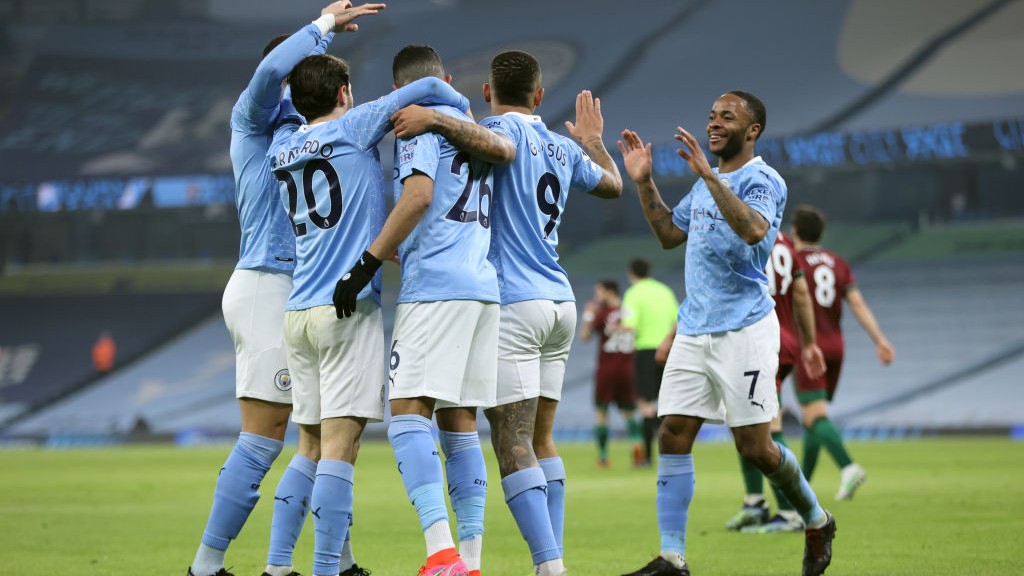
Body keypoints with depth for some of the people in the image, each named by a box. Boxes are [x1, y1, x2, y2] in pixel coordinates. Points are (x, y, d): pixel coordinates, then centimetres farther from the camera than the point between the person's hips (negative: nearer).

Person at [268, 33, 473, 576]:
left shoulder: (284, 143, 14)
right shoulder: (352, 128, -1)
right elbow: (429, 88, -5)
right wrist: (465, 110, 14)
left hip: (297, 312, 6)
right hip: (348, 308, -6)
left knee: (320, 445, 8)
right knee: (339, 446, -11)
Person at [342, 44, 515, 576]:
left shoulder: (419, 127, -1)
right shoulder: (466, 125, 22)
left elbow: (419, 195, -16)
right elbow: (504, 149, -1)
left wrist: (367, 263, -15)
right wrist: (442, 116, -6)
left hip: (435, 286, -8)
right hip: (484, 287, 8)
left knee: (408, 412, -13)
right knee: (459, 422, 9)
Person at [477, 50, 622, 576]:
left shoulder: (504, 127, -4)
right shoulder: (565, 149, 16)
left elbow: (496, 146, -29)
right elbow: (612, 185, 35)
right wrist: (592, 140, 51)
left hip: (513, 304, -7)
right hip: (561, 303, 7)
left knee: (513, 446, -11)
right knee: (540, 440, 14)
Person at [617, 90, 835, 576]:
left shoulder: (763, 180, -10)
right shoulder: (705, 184, 16)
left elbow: (754, 229, -30)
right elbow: (669, 234, 26)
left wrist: (708, 173, -32)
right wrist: (644, 182, 15)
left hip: (744, 330, -7)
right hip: (693, 330, 7)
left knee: (754, 447, -4)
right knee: (673, 436, -3)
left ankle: (816, 522, 21)